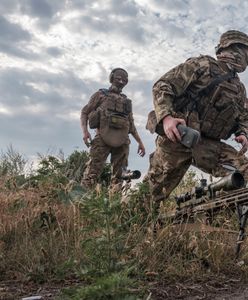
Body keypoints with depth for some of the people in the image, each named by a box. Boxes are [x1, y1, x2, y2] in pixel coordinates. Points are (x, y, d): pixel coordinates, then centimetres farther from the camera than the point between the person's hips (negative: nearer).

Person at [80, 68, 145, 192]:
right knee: (93, 170, -15)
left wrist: (140, 142, 20)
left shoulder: (127, 101, 27)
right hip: (103, 137, -4)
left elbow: (131, 124, 29)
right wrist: (85, 131, -7)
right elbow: (84, 112, 10)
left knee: (118, 175, -1)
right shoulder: (101, 94, 15)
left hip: (122, 140, 5)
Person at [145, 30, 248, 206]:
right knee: (154, 191, 4)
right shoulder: (202, 65, 0)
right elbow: (162, 86, -7)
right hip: (177, 136, -5)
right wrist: (166, 116, -24)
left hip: (210, 145, 5)